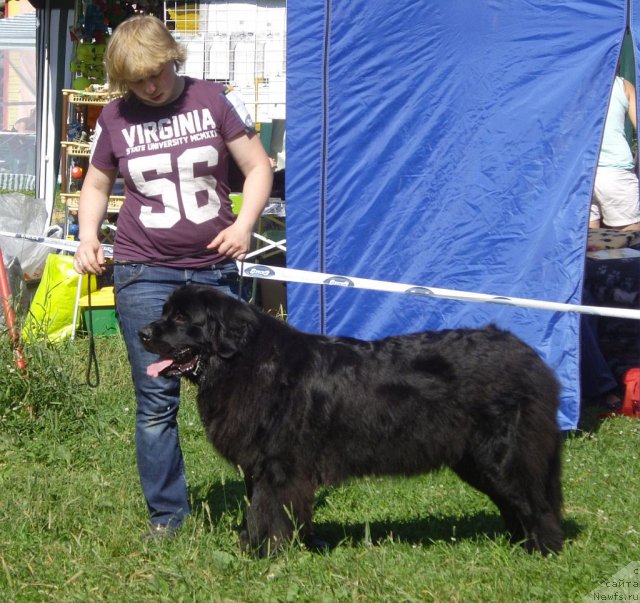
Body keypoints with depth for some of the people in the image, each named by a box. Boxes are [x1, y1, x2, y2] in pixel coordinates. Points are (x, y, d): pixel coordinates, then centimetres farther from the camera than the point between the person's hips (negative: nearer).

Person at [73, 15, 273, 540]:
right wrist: (88, 236, 0)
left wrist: (244, 223, -13)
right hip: (144, 275, 1)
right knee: (156, 400, 1)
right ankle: (166, 516, 10)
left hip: (213, 270, 0)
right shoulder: (117, 118, 4)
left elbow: (258, 166, 3)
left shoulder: (214, 100, 0)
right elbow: (97, 185, 18)